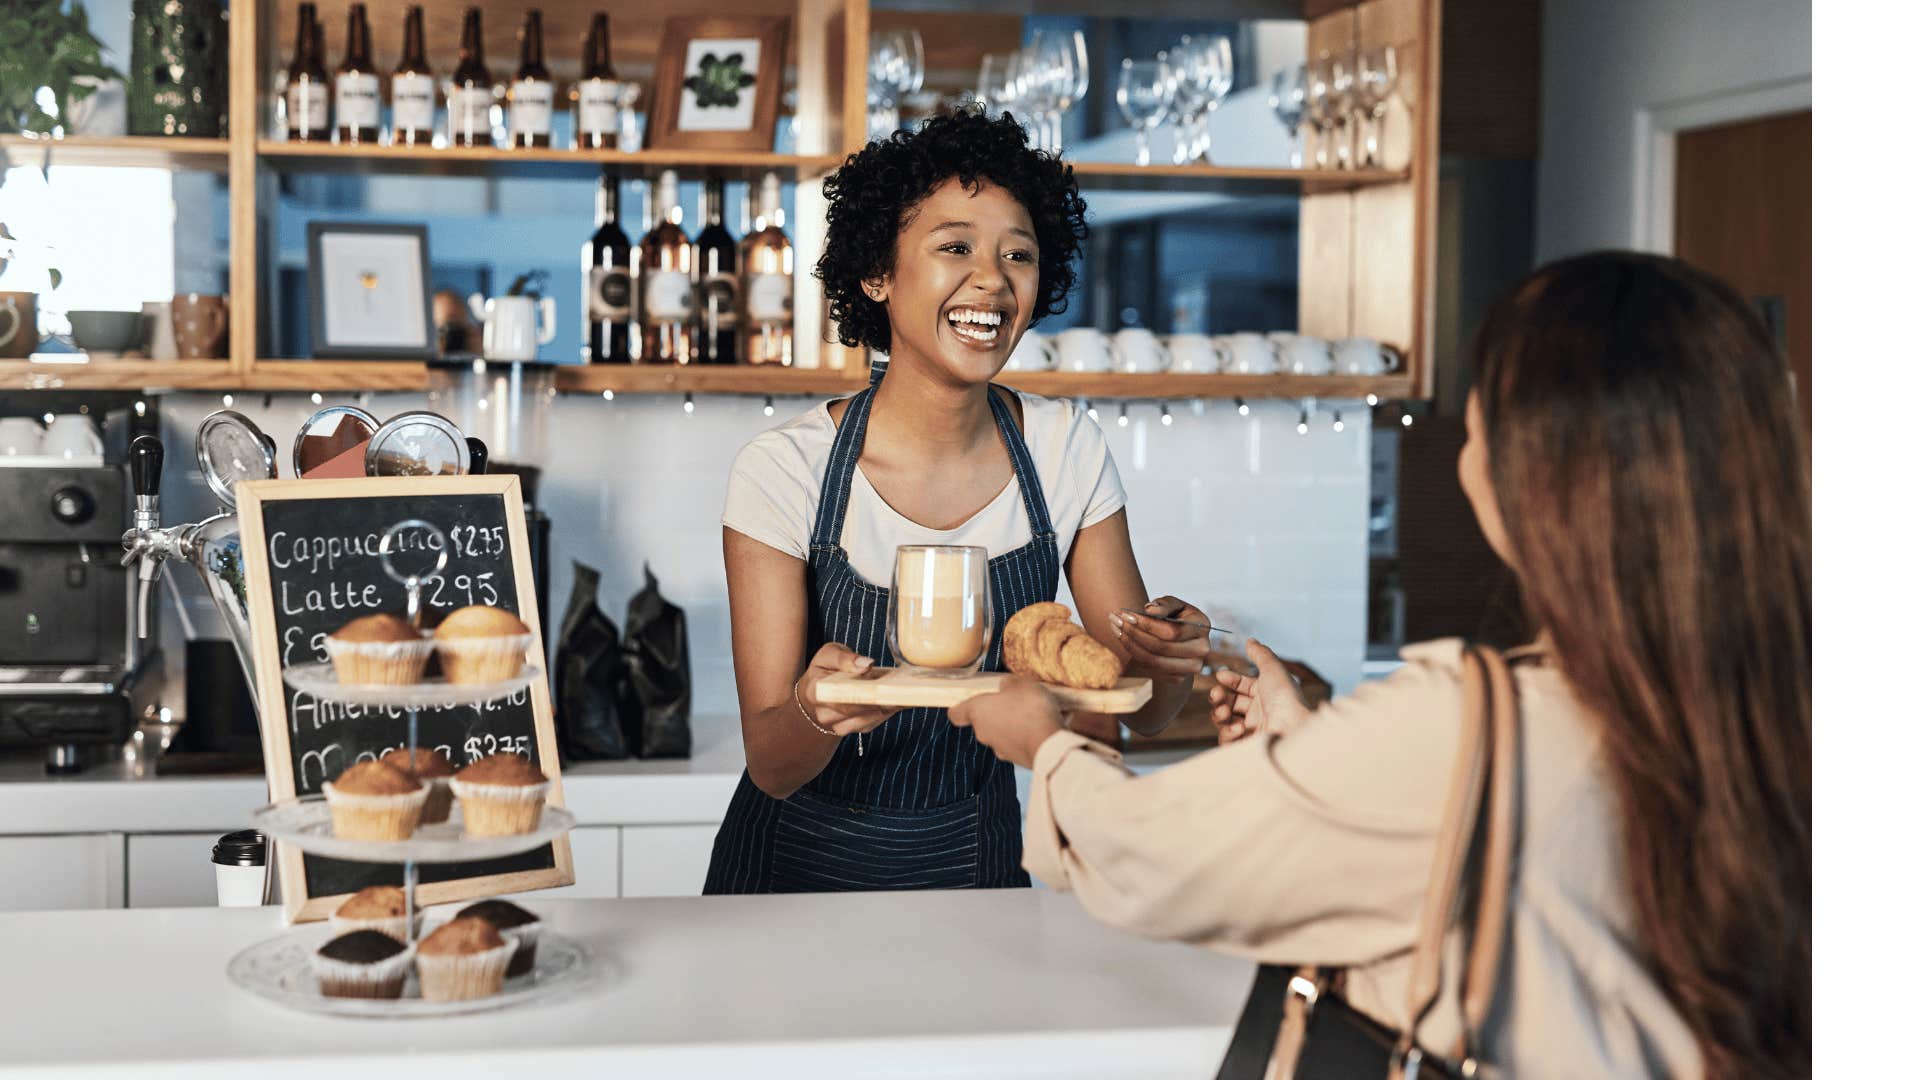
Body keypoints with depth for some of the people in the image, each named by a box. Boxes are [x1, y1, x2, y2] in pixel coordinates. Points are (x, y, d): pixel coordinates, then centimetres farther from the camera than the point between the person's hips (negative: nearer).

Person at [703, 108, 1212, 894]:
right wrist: (815, 714, -40)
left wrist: (1170, 660, -27)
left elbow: (1140, 713, -6)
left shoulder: (1066, 452, -10)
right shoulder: (785, 470, -19)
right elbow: (770, 765, -19)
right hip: (805, 865, -3)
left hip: (976, 860, 3)